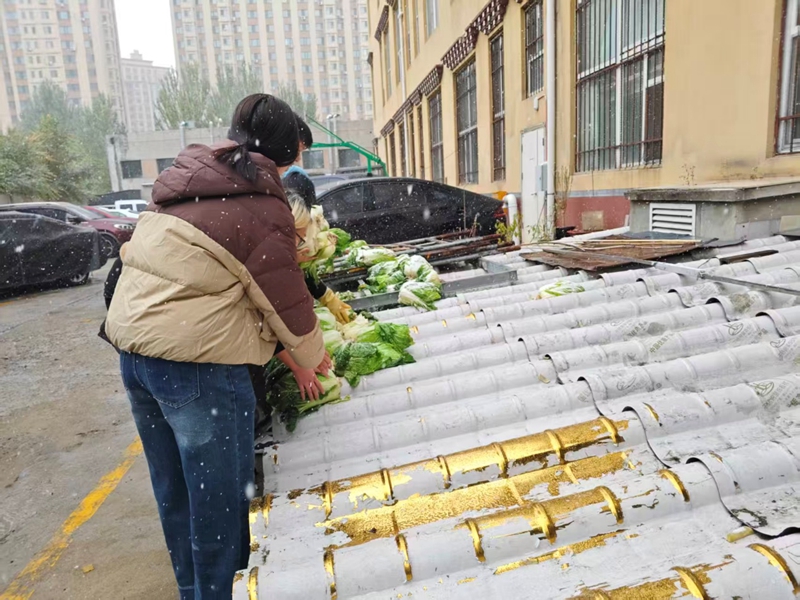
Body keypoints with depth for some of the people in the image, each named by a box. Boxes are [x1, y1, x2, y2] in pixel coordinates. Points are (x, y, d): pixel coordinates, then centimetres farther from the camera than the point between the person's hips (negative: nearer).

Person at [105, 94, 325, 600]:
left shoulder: (183, 180, 12)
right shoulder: (262, 207, -13)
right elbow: (287, 302, -8)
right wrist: (314, 356, 13)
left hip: (132, 343, 9)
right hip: (194, 362, -9)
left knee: (175, 493, 22)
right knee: (220, 499, 8)